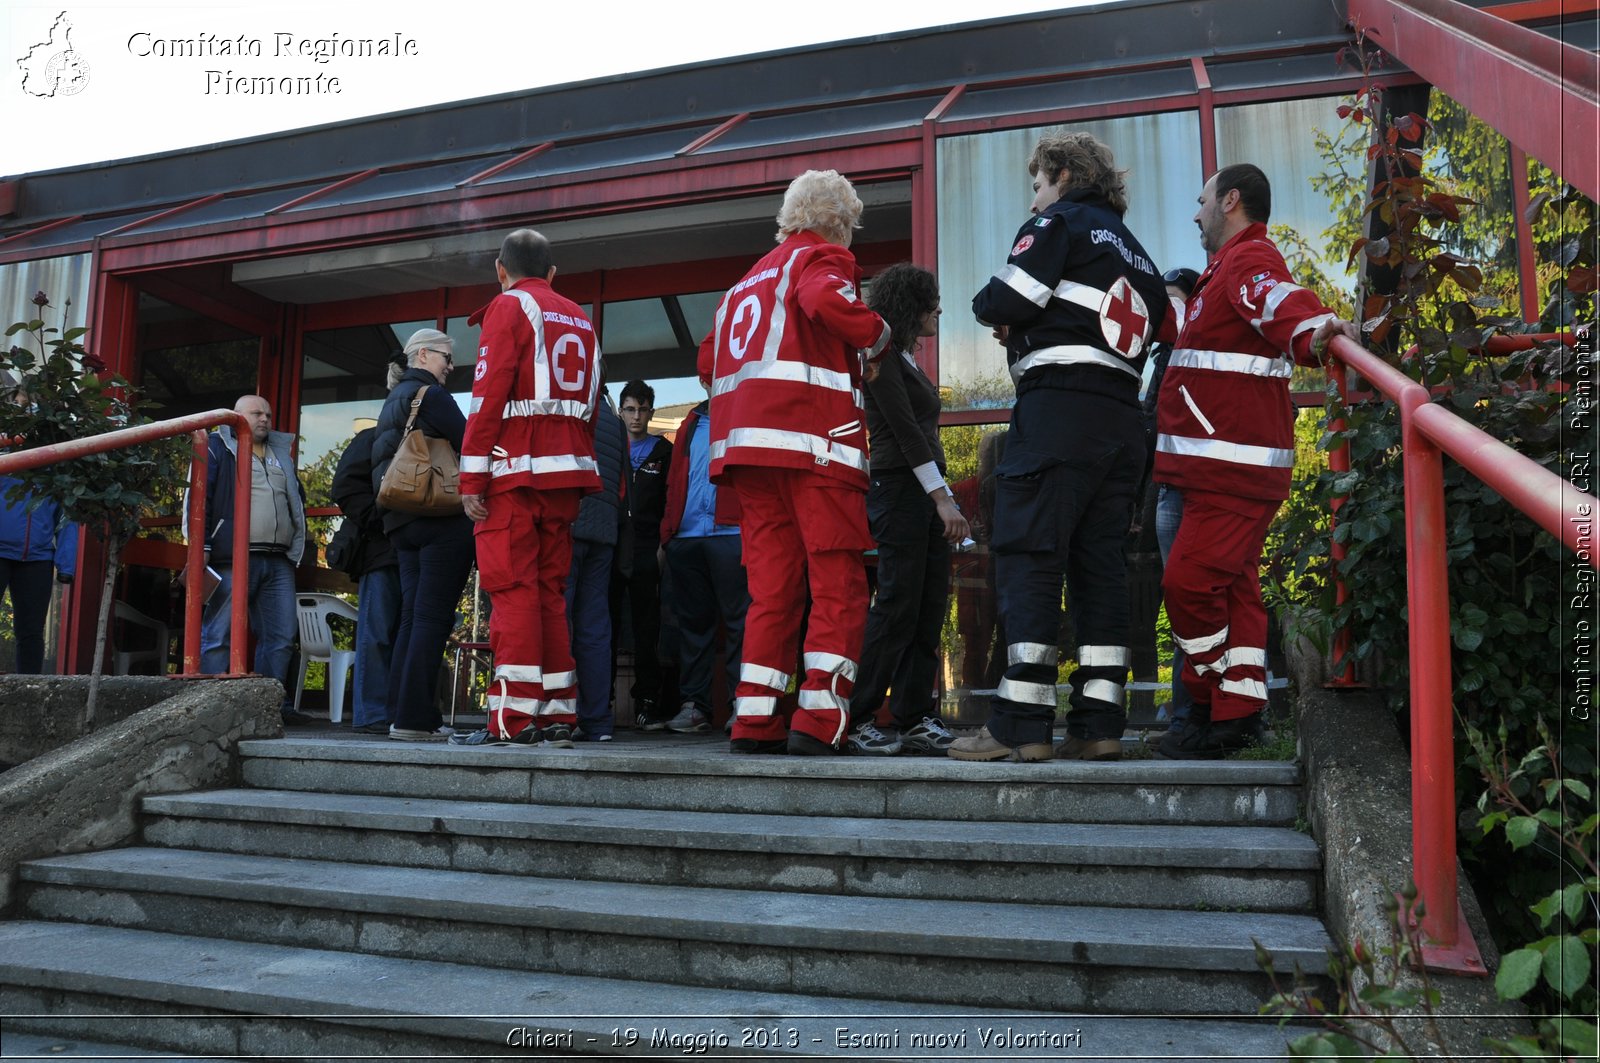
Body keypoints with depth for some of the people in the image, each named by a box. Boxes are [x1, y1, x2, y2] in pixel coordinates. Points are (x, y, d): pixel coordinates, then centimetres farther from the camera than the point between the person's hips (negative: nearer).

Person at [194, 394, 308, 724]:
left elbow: (298, 499, 30)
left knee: (282, 636, 4)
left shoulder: (282, 453, 25)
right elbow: (200, 497, -3)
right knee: (219, 634, -5)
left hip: (279, 561, 6)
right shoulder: (217, 448, 6)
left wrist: (299, 544, 19)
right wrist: (202, 547, -12)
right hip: (234, 558, -6)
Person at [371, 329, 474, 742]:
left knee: (412, 615, 10)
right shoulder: (430, 393, -5)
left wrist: (385, 511, 21)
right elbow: (467, 442, -13)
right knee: (433, 615, -9)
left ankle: (400, 711, 9)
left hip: (400, 521, 9)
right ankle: (415, 717, -11)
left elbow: (380, 460, 22)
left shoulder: (393, 400, 22)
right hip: (443, 519, -9)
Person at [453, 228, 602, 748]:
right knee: (550, 591, 9)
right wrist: (576, 461, 17)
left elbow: (489, 392, -10)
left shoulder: (509, 307, 0)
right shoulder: (579, 320, 21)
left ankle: (515, 718, -10)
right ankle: (557, 714, 8)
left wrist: (471, 476, -12)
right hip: (566, 473, 7)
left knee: (513, 590, -7)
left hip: (515, 471, -6)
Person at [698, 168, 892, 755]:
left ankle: (755, 720, 4)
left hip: (745, 439, 8)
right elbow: (822, 297, -19)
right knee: (838, 582, -7)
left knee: (772, 586, 7)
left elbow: (710, 360, 24)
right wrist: (876, 333, -6)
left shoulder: (751, 277, 29)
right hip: (812, 436, -7)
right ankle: (819, 718, -14)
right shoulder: (821, 256, 5)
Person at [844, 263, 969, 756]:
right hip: (899, 487, -9)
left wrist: (946, 497, 16)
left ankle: (914, 718, 6)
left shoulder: (907, 360, 22)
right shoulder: (881, 356, -6)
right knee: (898, 605, -12)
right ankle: (855, 720, -8)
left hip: (927, 490, 9)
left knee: (930, 609, 4)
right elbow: (904, 430, -14)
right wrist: (943, 497, -18)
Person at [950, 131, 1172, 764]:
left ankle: (1021, 725, -14)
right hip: (1123, 417, 8)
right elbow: (1148, 330, 23)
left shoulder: (1058, 223, 5)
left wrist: (986, 306, 16)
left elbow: (1006, 302, -8)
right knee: (1098, 565, 6)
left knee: (1028, 556, -10)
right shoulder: (1135, 253, 29)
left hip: (1058, 405, -8)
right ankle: (1099, 724, 3)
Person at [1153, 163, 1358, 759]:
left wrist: (1310, 331, -53)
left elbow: (1280, 300, -33)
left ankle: (1214, 705, -3)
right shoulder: (1231, 267, 25)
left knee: (1190, 580, -14)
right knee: (1232, 586, 11)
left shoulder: (1249, 258, -10)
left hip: (1235, 464, -11)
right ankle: (1237, 712, 16)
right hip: (1223, 465, 11)